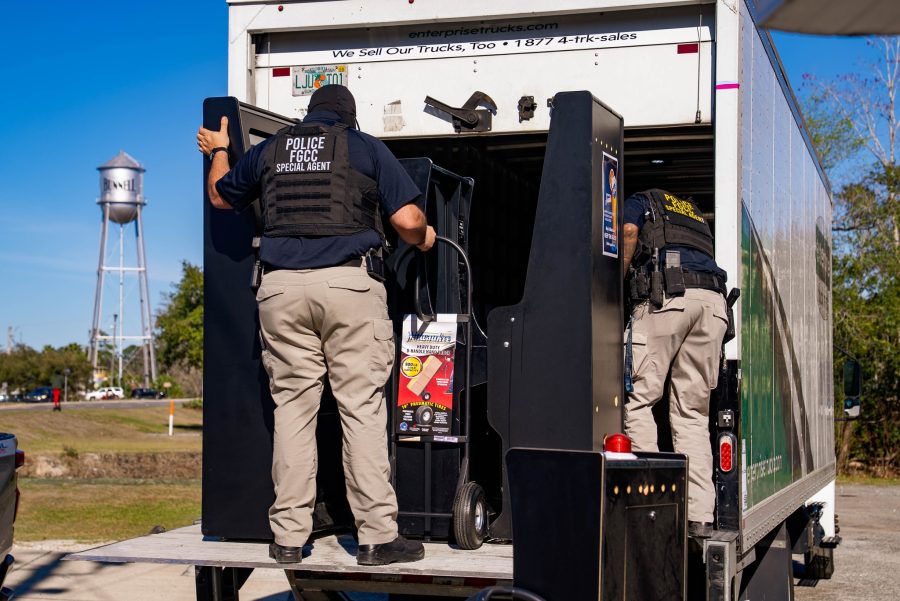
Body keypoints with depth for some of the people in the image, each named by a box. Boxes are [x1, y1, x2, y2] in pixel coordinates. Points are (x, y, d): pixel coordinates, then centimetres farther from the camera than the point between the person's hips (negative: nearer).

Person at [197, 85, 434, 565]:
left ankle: (288, 535, 8)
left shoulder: (269, 150, 17)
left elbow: (220, 197, 33)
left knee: (292, 405, 7)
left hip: (281, 288, 3)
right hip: (349, 282, -3)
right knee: (362, 406, -1)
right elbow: (408, 220, 0)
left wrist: (218, 151, 52)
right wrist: (422, 239, 23)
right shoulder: (367, 148, 9)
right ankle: (377, 535, -2)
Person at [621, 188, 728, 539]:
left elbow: (628, 231, 0)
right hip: (713, 300, 6)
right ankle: (700, 516, -1)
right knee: (692, 412, 6)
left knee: (637, 398, -2)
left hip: (666, 295, -5)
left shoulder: (640, 201, 24)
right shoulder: (695, 214, 40)